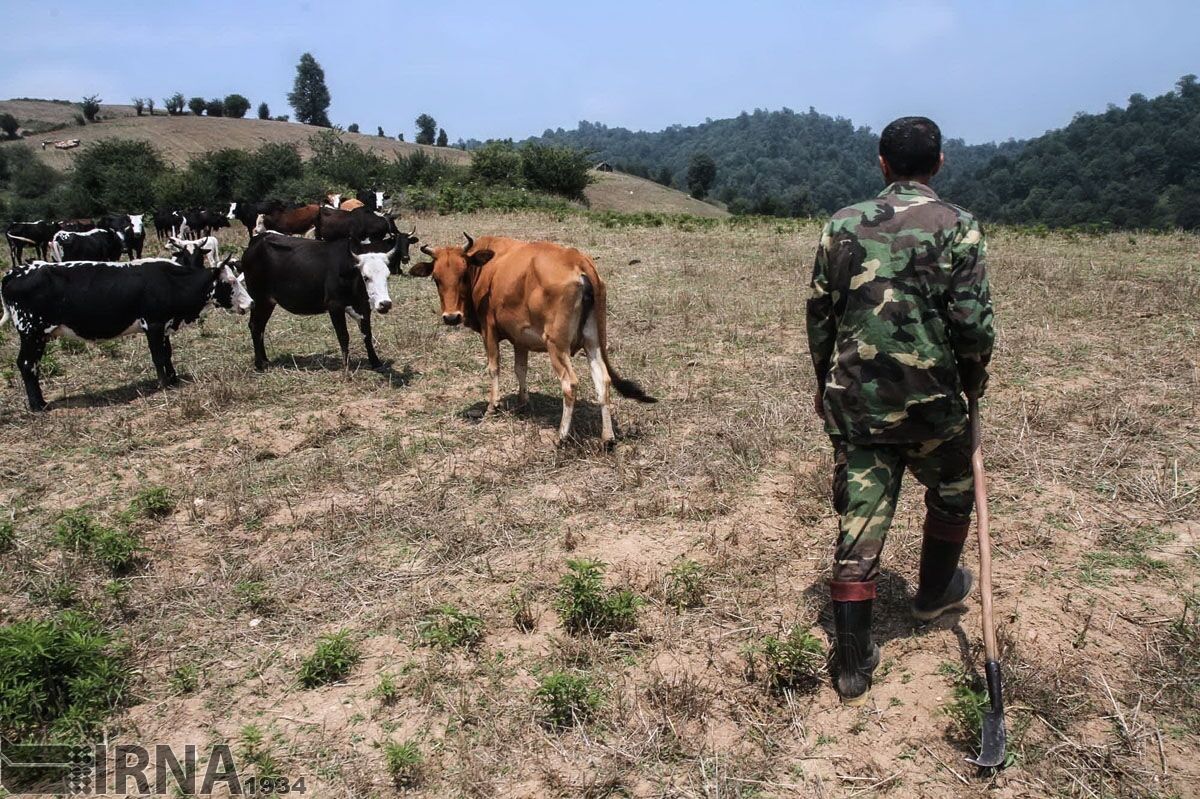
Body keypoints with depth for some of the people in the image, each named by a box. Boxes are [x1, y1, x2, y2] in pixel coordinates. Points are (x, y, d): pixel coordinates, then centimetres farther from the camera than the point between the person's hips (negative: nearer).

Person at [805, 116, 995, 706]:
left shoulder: (843, 225, 2)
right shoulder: (958, 227, -7)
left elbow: (820, 316, 5)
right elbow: (973, 322, -11)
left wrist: (825, 384, 17)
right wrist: (975, 376, 8)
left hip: (853, 400, 2)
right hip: (929, 398, -2)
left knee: (859, 525, 6)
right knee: (952, 493, 27)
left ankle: (853, 670, 11)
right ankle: (934, 594, 49)